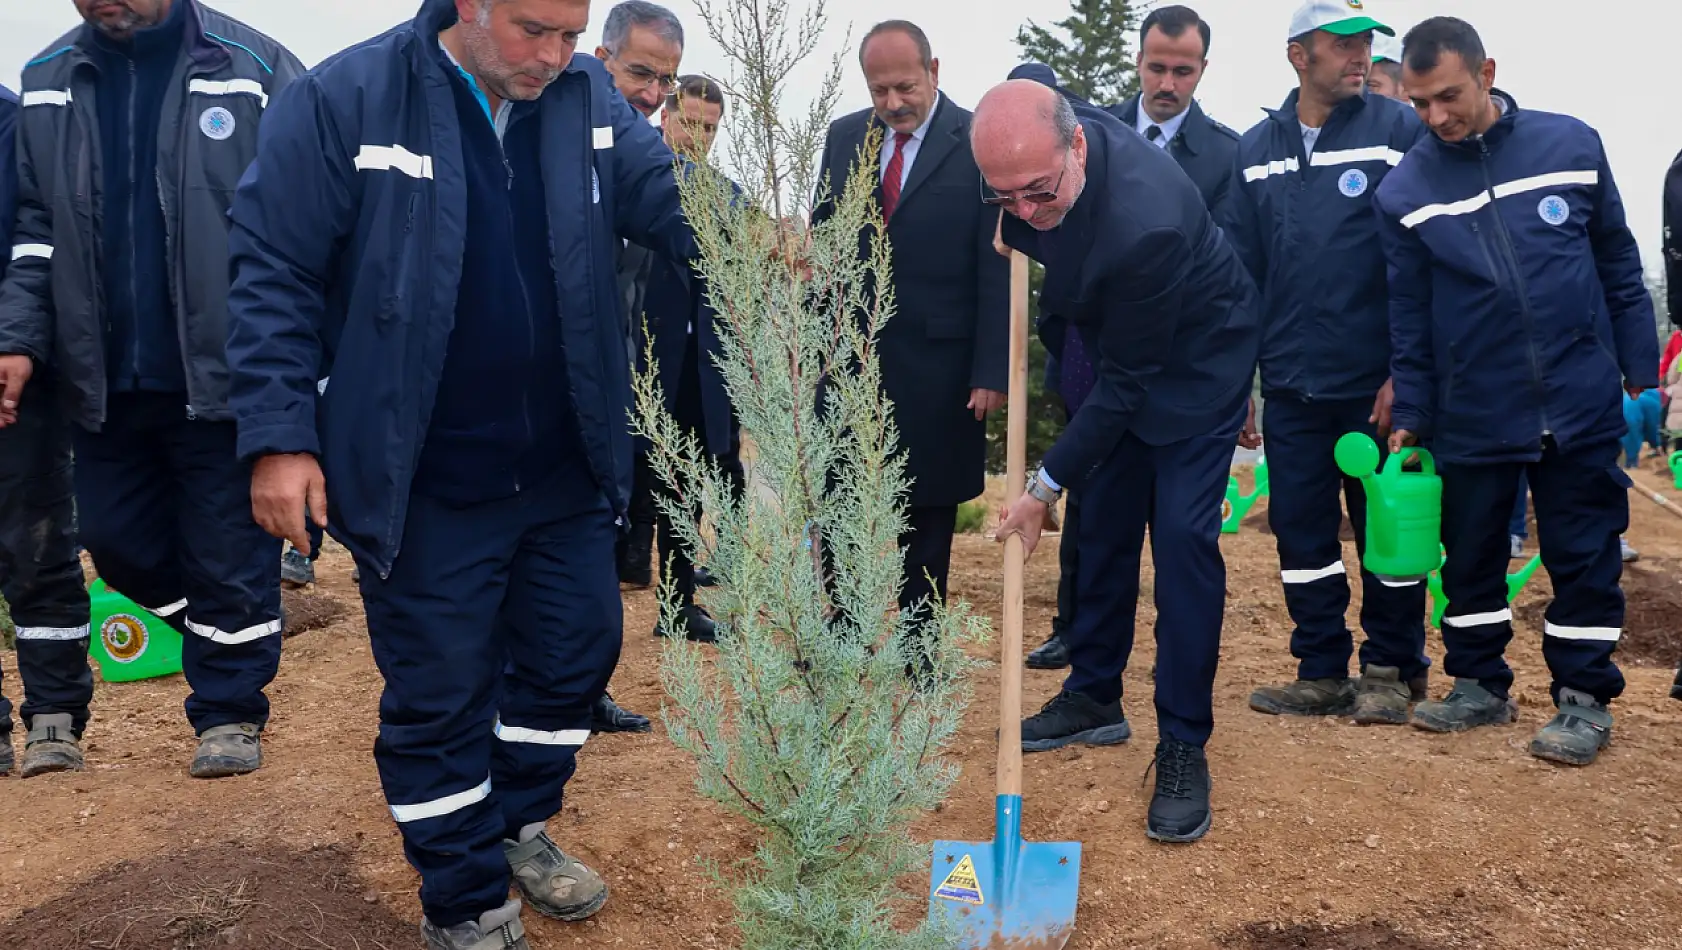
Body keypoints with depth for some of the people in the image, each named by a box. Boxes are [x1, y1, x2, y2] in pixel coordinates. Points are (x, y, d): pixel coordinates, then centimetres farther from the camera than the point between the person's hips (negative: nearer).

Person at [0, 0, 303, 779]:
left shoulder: (254, 70, -7)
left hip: (222, 379, -5)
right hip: (106, 382, 5)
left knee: (230, 555, 5)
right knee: (118, 544, 15)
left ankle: (229, 710, 24)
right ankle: (228, 646, 39)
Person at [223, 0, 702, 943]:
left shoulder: (591, 100, 1)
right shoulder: (345, 101, -12)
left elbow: (675, 196, -2)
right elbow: (275, 273, -10)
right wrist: (279, 435, -13)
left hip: (566, 470, 5)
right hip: (422, 484, -4)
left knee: (577, 653, 17)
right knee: (439, 692, 8)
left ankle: (518, 824, 43)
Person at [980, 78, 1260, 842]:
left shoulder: (1144, 222, -41)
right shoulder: (1035, 134, -21)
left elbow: (1127, 381, -30)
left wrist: (1046, 486, -24)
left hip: (1196, 358, -7)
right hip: (1110, 343, 7)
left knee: (1182, 536, -12)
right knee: (1104, 519, 11)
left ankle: (1183, 747, -2)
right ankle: (1094, 698, 24)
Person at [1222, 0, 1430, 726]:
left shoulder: (1400, 130, -3)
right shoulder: (1256, 148, 8)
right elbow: (1239, 265, 9)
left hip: (1377, 384, -3)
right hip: (1290, 386, 4)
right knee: (1300, 531, 8)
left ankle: (1392, 671, 21)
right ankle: (1322, 672, 21)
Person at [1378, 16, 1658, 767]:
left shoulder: (1571, 145, -3)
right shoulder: (1405, 190, -3)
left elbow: (1618, 264, 5)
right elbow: (1408, 313, 3)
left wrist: (1641, 372, 5)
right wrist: (1408, 415, 3)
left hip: (1581, 403, 0)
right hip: (1470, 415, 1)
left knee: (1585, 556, 6)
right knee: (1470, 556, 11)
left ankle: (1584, 697, 19)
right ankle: (1479, 684, 28)